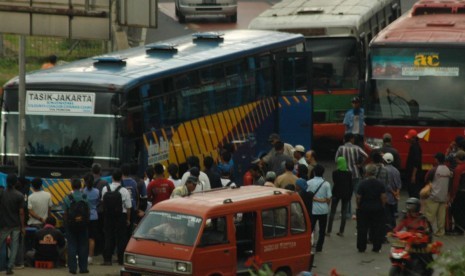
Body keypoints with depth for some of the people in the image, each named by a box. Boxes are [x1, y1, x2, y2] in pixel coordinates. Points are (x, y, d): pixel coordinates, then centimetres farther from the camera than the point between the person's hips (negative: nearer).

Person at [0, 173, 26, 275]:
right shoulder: (19, 196, -7)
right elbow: (21, 212, -7)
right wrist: (23, 227, 1)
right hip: (16, 225, 0)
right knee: (14, 247, 6)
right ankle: (9, 268, 1)